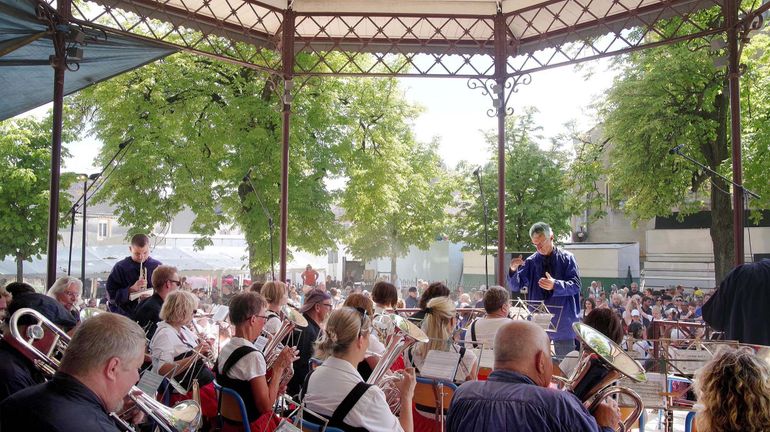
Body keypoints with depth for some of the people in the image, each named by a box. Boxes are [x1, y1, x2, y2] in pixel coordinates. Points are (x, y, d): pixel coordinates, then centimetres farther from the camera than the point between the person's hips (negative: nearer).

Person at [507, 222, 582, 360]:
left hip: (562, 320, -2)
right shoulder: (531, 262, 4)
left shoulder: (566, 258, -1)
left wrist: (555, 285, -28)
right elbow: (515, 286, 0)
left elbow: (576, 285, -10)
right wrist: (513, 270, -20)